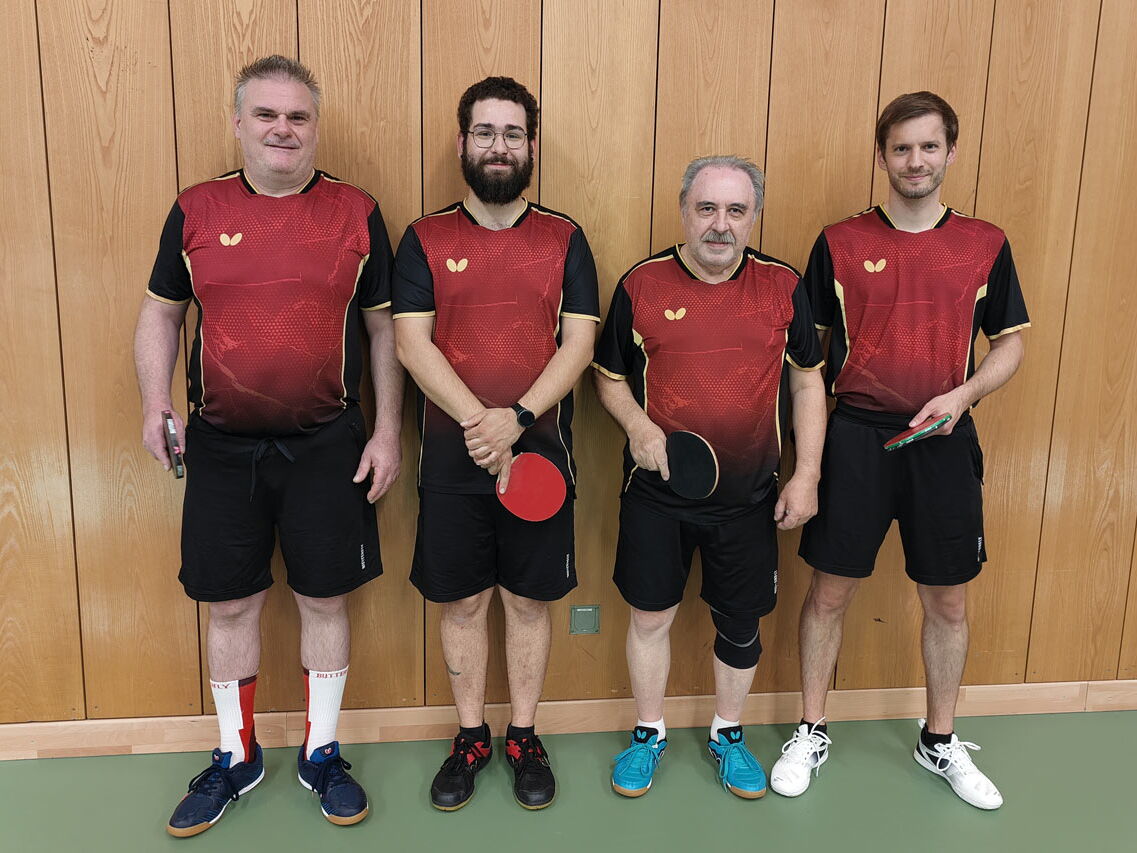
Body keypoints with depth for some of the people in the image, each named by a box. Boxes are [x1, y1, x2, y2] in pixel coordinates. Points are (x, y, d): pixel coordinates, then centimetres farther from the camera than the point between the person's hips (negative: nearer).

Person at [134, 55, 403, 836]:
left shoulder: (357, 213, 1)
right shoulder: (195, 211, 3)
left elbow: (383, 325, 4)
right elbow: (161, 311, 11)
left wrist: (388, 429, -1)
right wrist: (155, 399, -3)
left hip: (327, 443, -1)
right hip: (222, 445, 1)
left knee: (325, 598, 8)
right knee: (230, 603, 10)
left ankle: (323, 754, 29)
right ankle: (236, 757, 32)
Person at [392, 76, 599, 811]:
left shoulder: (565, 239, 4)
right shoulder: (424, 240, 3)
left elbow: (579, 343, -3)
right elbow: (412, 343, -6)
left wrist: (517, 418, -17)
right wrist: (478, 424, -17)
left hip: (539, 450, 0)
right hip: (452, 454, 0)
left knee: (530, 600, 11)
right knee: (462, 602, 11)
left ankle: (524, 736, 29)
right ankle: (470, 737, 30)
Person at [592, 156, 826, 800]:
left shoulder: (783, 286, -2)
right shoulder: (641, 285, -5)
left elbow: (807, 383, 5)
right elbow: (610, 376, 6)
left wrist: (807, 475, 0)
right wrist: (638, 425, -14)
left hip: (749, 496, 1)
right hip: (657, 489, 0)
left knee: (741, 623, 13)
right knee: (651, 614, 11)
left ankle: (729, 734, 38)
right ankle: (649, 734, 34)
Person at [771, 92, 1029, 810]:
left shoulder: (986, 245, 4)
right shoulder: (840, 243, 1)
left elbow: (1010, 343, 10)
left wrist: (962, 394, -10)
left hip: (945, 441, 2)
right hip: (856, 435, -1)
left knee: (949, 601, 11)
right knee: (830, 590, 5)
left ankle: (941, 742, 33)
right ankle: (812, 733, 25)